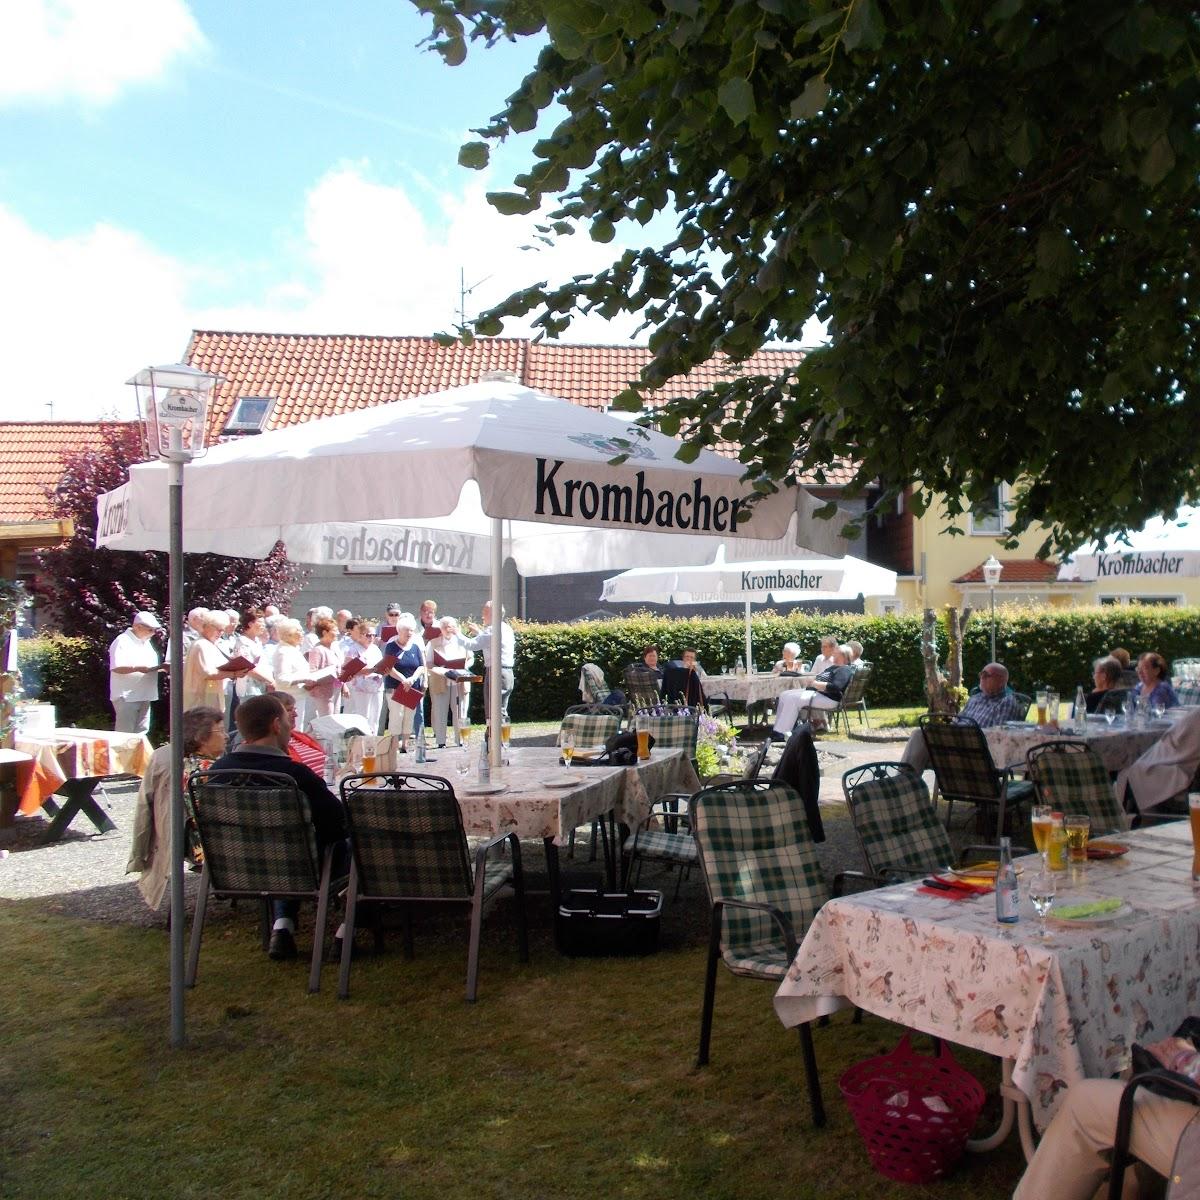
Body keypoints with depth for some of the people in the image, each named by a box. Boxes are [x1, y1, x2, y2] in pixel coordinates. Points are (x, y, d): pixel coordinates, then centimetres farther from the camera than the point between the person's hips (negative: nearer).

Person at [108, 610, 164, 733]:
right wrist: (137, 668, -30)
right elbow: (116, 667, -19)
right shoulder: (122, 641, -11)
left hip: (144, 696, 9)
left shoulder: (146, 642, 17)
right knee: (125, 735, -8)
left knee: (141, 732, 12)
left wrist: (160, 667, 4)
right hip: (127, 697, -9)